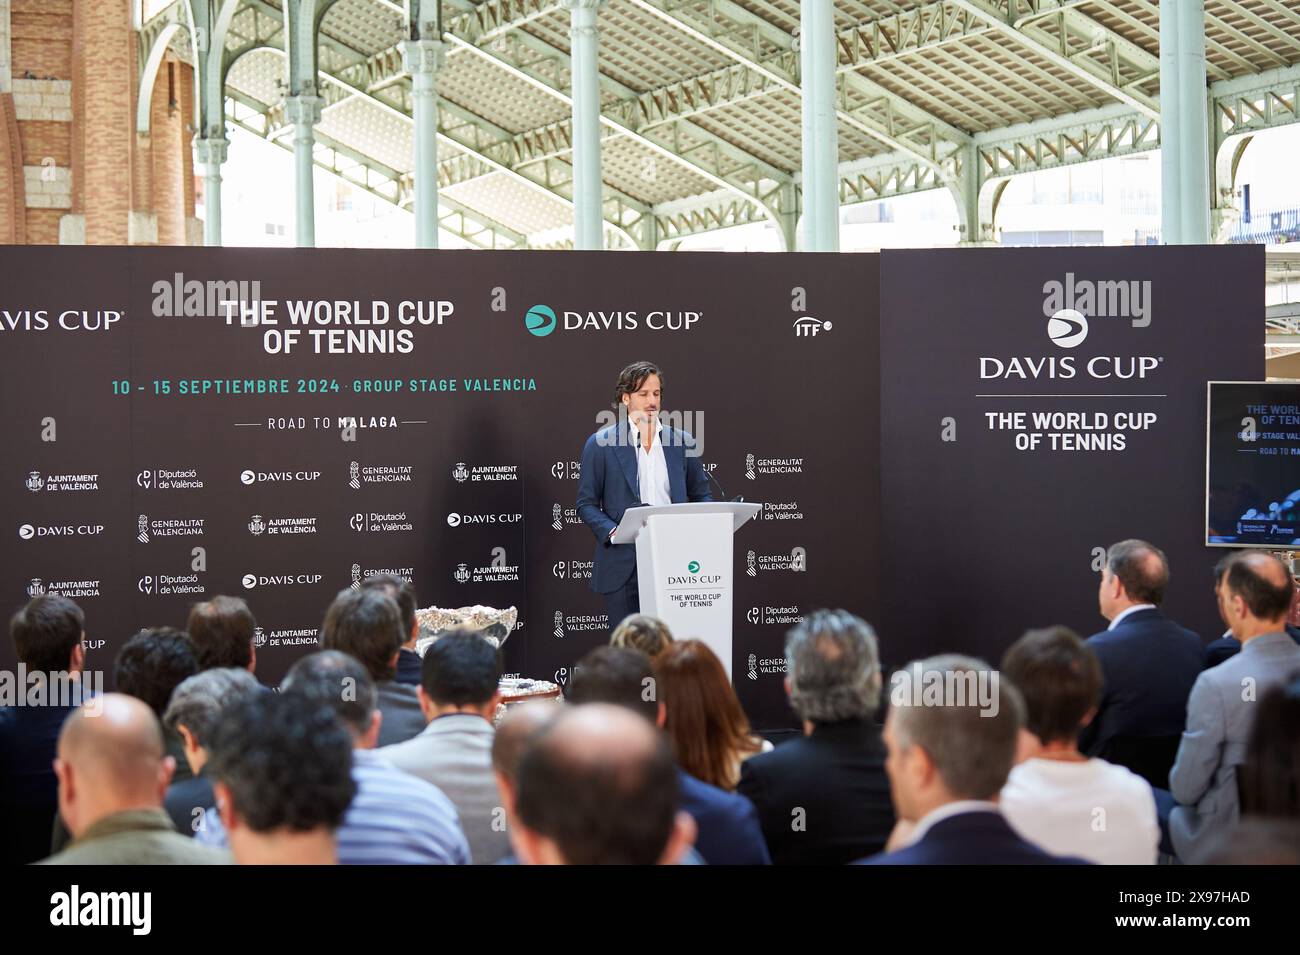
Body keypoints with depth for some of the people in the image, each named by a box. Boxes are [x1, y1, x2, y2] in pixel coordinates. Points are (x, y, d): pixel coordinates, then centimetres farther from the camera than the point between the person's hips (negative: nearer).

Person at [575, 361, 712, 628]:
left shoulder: (682, 442, 10)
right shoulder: (600, 444, 1)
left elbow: (701, 496, 17)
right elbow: (586, 503, 2)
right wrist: (612, 531, -15)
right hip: (624, 564, -2)